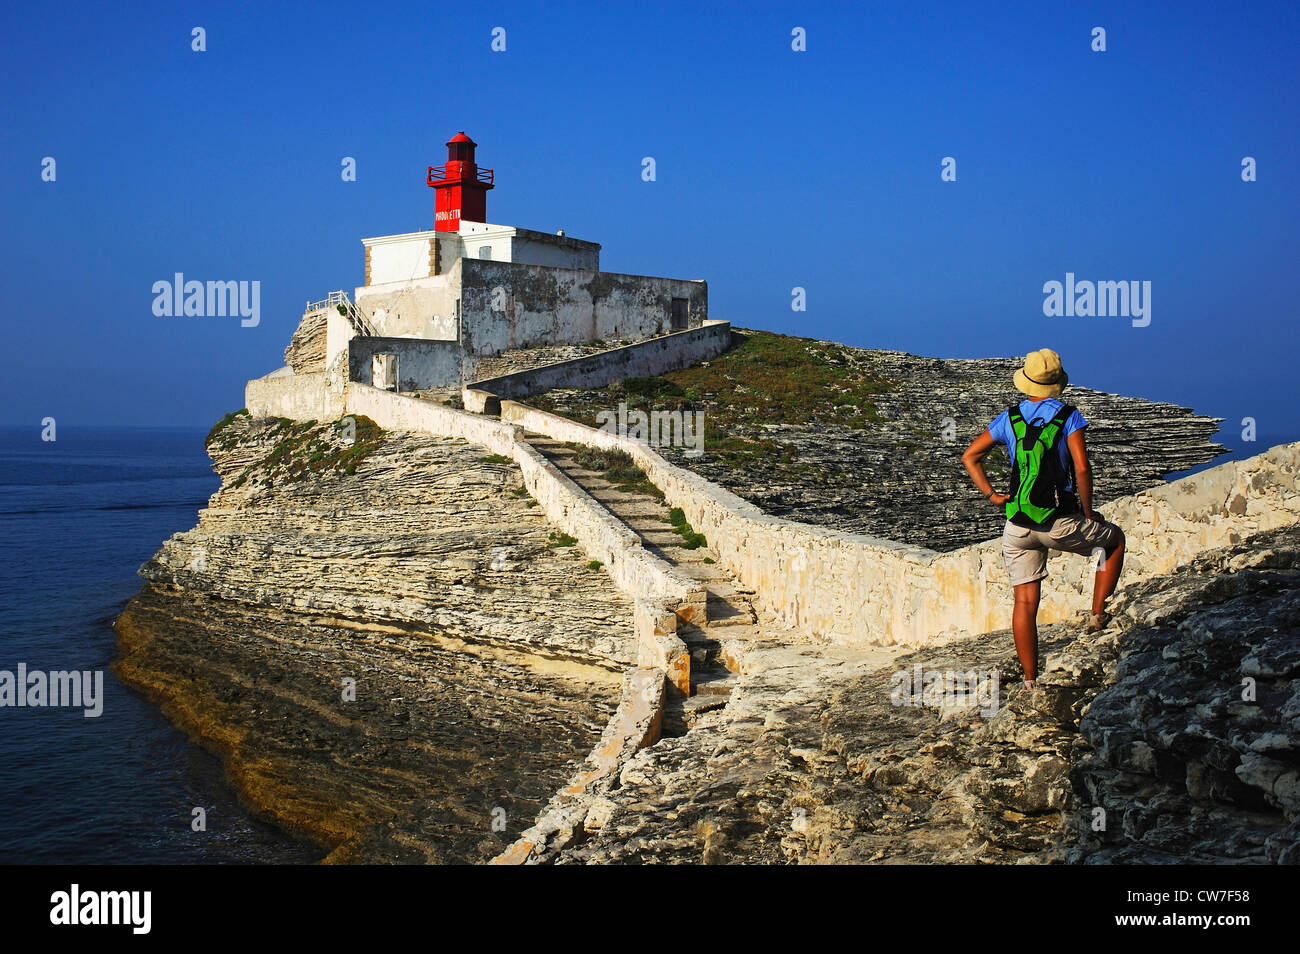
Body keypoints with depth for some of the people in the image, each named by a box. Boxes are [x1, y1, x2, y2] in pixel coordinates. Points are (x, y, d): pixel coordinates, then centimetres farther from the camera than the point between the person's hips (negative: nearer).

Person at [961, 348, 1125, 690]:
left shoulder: (1009, 418, 7)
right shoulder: (1068, 416, -5)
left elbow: (970, 457, 11)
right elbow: (1082, 469, -15)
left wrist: (990, 494, 10)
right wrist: (1088, 513, -3)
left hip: (1018, 527, 3)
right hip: (1060, 524, -3)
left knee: (1025, 602, 7)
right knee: (1115, 538, 25)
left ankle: (1030, 680, 10)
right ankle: (1097, 614, 21)